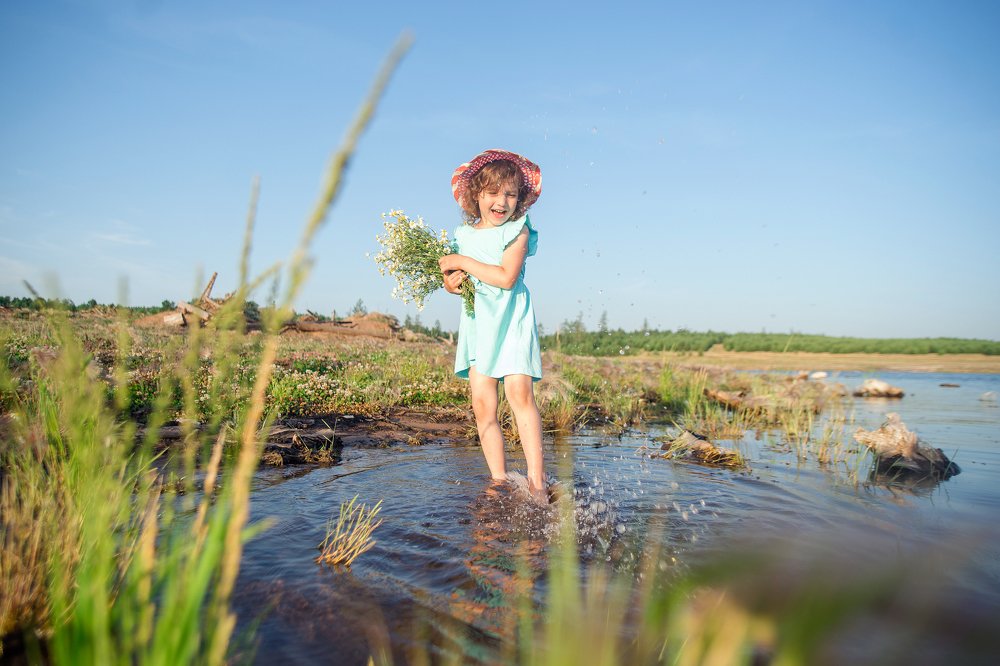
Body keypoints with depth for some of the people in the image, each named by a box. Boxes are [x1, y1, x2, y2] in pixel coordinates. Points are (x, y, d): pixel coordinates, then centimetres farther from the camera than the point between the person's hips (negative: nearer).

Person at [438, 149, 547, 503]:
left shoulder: (518, 230, -3)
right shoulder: (464, 234, 10)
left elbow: (506, 277, -17)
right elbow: (451, 277, 21)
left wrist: (462, 261, -12)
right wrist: (451, 279, -4)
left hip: (511, 322, -4)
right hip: (477, 324, 5)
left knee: (519, 392, -20)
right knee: (483, 403, -2)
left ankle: (536, 482, -16)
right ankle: (500, 481, 5)